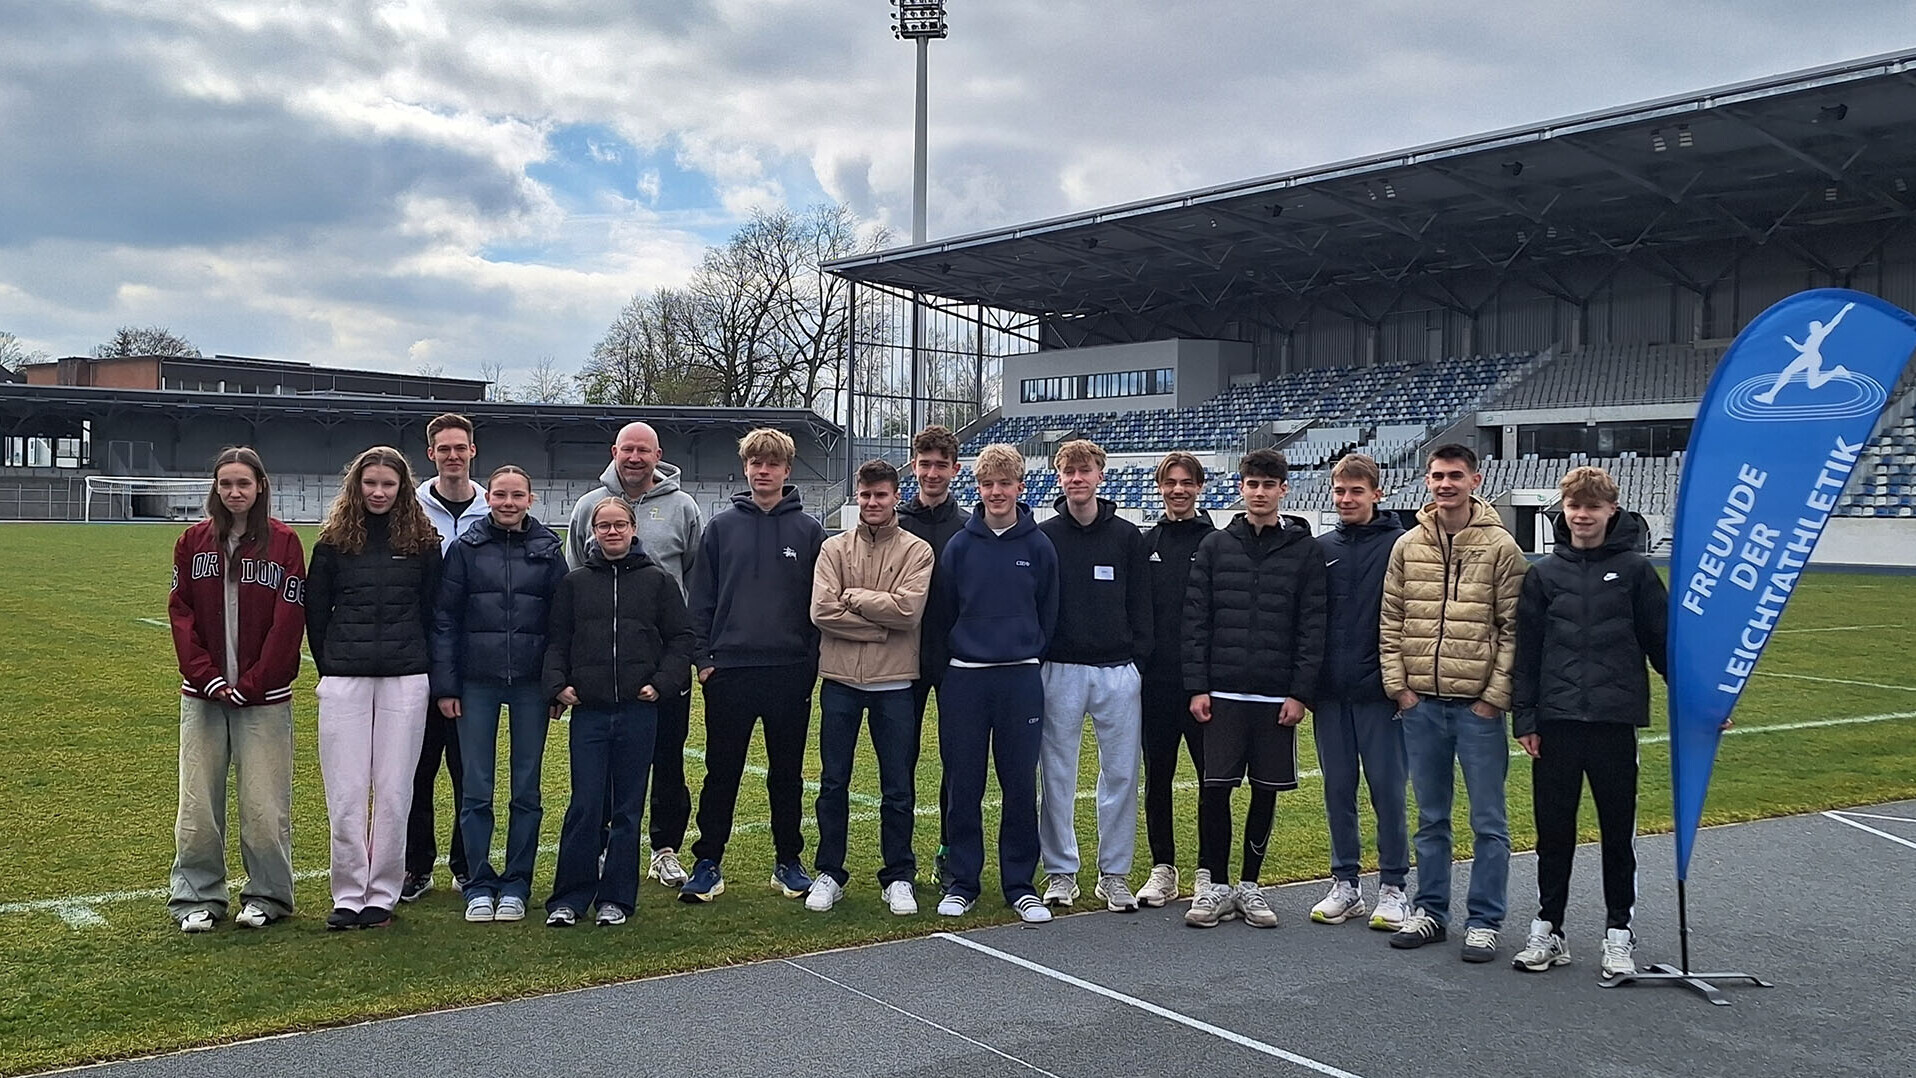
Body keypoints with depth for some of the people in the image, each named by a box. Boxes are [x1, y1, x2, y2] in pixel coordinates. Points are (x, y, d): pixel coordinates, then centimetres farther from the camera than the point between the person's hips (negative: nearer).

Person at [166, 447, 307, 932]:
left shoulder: (284, 542, -1)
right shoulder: (194, 541, 7)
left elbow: (289, 620, -4)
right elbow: (180, 611, 4)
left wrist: (251, 684, -9)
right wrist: (207, 677, -7)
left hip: (264, 696, -2)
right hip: (203, 693, 3)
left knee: (264, 803, 1)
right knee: (198, 802, 5)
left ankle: (266, 896, 15)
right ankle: (197, 897, 17)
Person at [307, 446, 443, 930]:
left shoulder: (422, 541, 5)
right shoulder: (335, 540, 5)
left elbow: (432, 611, 9)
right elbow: (314, 609, 9)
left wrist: (415, 661, 6)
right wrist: (330, 664, 7)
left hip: (405, 681, 0)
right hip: (344, 680, 0)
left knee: (394, 792, 2)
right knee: (345, 794, 1)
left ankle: (382, 894, 12)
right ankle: (348, 895, 10)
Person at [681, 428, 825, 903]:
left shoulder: (808, 531, 4)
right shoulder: (720, 528, 5)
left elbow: (820, 602, 5)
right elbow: (702, 599, 5)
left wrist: (813, 662, -1)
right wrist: (703, 658, -2)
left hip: (791, 673, 0)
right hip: (729, 671, 0)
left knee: (787, 773, 10)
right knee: (721, 773, 5)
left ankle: (788, 862, 21)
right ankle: (708, 864, 14)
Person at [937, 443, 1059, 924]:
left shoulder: (1039, 546, 2)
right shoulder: (959, 546, 2)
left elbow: (1049, 614, 8)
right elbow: (944, 610, 8)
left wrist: (1030, 653, 6)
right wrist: (959, 654, 5)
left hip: (1021, 680, 0)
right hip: (964, 679, 0)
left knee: (1021, 786, 4)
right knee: (963, 786, 5)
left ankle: (1020, 884, 14)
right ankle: (962, 882, 15)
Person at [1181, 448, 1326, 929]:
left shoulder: (1306, 550, 3)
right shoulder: (1215, 547, 6)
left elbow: (1312, 627, 0)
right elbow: (1195, 621, 4)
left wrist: (1301, 692, -7)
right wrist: (1197, 686, -3)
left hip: (1278, 696, 0)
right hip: (1223, 692, 0)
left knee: (1266, 791, 7)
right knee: (1215, 789, -2)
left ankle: (1249, 885, 20)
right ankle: (1217, 886, 12)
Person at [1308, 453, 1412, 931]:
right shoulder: (1321, 549, 11)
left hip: (1379, 693, -4)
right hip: (1330, 693, 5)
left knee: (1388, 790, 1)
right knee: (1338, 790, 10)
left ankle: (1392, 888, 11)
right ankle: (1344, 884, 19)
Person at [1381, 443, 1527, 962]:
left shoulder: (1500, 547, -3)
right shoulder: (1407, 546, 7)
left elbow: (1514, 629, -4)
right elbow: (1390, 622, 9)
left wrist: (1496, 695, -9)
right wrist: (1398, 684, 1)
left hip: (1478, 705, -3)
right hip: (1420, 704, 3)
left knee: (1489, 821, 3)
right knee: (1431, 818, 13)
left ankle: (1484, 922, 13)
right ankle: (1431, 911, 24)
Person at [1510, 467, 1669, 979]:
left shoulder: (1635, 570, 2)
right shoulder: (1543, 573, 7)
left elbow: (1664, 642, 4)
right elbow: (1525, 650, 7)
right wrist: (1523, 719, 2)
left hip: (1615, 721, -1)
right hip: (1555, 723, 2)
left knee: (1618, 830, 7)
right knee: (1553, 830, 8)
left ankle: (1618, 932, 18)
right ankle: (1548, 928, 19)